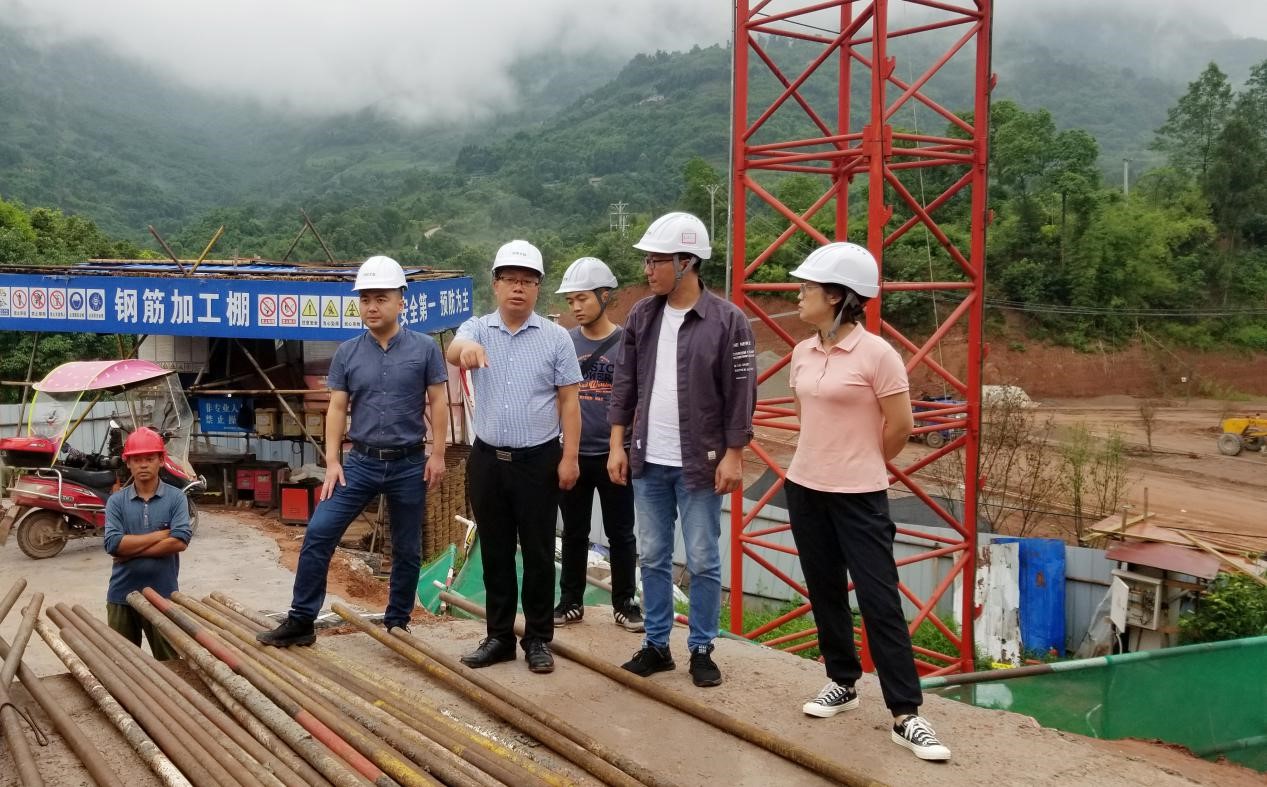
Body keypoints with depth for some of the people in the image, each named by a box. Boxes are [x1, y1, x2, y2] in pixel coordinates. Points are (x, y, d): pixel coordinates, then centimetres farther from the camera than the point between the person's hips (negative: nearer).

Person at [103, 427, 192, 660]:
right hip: (122, 594, 1)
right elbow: (113, 544, -13)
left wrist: (131, 550, -14)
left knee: (169, 662, 11)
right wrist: (161, 534, -13)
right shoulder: (116, 501, 1)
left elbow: (180, 541, -15)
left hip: (163, 593, -1)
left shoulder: (176, 497, -3)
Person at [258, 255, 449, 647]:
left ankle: (397, 623, 24)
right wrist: (332, 461, -3)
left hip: (409, 464, -1)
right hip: (360, 461, 1)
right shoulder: (347, 353, 3)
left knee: (407, 550, 9)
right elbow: (337, 409, 4)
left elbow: (438, 403, 0)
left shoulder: (424, 348, -3)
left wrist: (437, 454, -5)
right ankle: (300, 621, 3)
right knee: (319, 533, -7)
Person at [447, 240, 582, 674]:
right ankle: (499, 636, 22)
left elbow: (569, 401, -1)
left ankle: (538, 639, 17)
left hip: (538, 460, -2)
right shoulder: (477, 329, 2)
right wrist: (466, 348, -47)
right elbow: (453, 351, -22)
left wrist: (570, 457, -8)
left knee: (538, 553, 5)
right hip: (487, 459, 2)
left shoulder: (556, 337, -1)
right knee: (495, 552, 11)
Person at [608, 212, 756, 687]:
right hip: (648, 462, 5)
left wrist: (733, 455, -11)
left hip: (700, 464, -5)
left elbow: (741, 395, -9)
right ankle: (656, 645, 24)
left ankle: (702, 650, 19)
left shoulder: (727, 320, -9)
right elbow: (625, 384, 9)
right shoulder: (642, 316, 5)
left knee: (702, 562, 5)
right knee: (653, 558, 12)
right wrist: (617, 444, 5)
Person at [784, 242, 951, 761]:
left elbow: (900, 427, -9)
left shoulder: (876, 353, -14)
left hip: (859, 496, -6)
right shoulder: (802, 354, 4)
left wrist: (860, 466, 5)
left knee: (879, 600, -4)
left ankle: (906, 716, 2)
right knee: (825, 593, 14)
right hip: (805, 488, 6)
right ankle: (842, 683, 30)